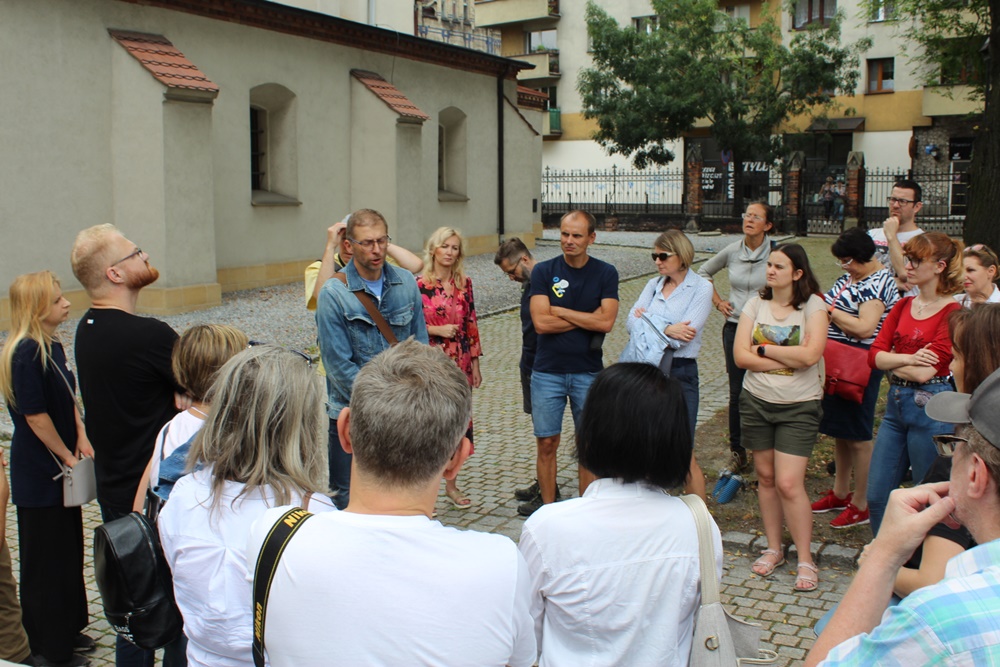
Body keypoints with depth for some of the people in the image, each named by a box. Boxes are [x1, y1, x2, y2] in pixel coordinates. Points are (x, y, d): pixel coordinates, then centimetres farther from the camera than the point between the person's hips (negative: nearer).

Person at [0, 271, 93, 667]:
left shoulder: (53, 347, 7)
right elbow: (35, 415, -22)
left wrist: (81, 438, 1)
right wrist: (66, 456, -14)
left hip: (61, 469, 9)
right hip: (39, 474, -9)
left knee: (68, 551, 20)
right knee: (46, 560, 4)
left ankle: (68, 631, 37)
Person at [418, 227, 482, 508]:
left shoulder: (464, 283, 6)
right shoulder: (419, 285, -7)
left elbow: (471, 324, 10)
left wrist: (475, 363, 10)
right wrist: (437, 330, -16)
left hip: (461, 363, 5)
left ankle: (452, 485, 26)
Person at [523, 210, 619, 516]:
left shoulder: (605, 273, 1)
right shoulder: (544, 271, 0)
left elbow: (606, 321, -13)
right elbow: (541, 322, -12)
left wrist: (560, 311, -10)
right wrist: (587, 319, -9)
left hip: (588, 372, 0)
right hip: (547, 371, 0)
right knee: (547, 443, 6)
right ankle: (546, 503, 20)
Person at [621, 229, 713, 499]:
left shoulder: (701, 287, -4)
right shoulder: (653, 285, 10)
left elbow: (686, 333, -16)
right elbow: (631, 321, -3)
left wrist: (647, 322, -8)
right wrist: (666, 329, -18)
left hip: (679, 373, -5)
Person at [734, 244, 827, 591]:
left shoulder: (813, 306, -7)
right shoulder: (755, 305, 2)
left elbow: (810, 355, -22)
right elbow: (740, 355, -7)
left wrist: (764, 349, -12)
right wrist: (787, 360, -13)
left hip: (799, 406, -4)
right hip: (756, 402, 4)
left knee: (789, 483, -9)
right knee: (765, 477, 12)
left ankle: (805, 559, 6)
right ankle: (773, 548, 26)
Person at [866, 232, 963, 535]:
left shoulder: (952, 313, -11)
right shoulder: (903, 307, 10)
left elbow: (924, 372, -19)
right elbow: (874, 354, 0)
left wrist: (890, 360, -3)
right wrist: (908, 359, -17)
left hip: (929, 408, -7)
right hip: (896, 404, 7)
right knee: (877, 496, 12)